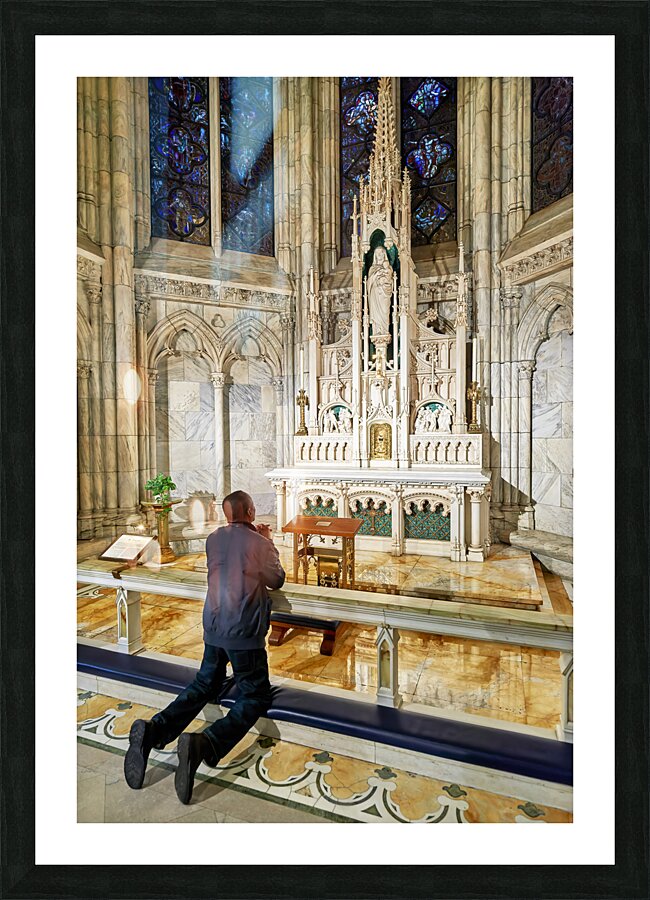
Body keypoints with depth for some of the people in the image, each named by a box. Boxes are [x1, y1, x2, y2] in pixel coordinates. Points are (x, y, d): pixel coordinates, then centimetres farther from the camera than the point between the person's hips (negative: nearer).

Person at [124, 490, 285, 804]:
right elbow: (276, 580, 4)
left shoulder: (213, 539, 3)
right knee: (254, 698, 6)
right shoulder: (260, 543, -13)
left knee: (204, 686, 24)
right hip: (245, 632, -6)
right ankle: (203, 744, -17)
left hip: (213, 627, 6)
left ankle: (153, 730, 2)